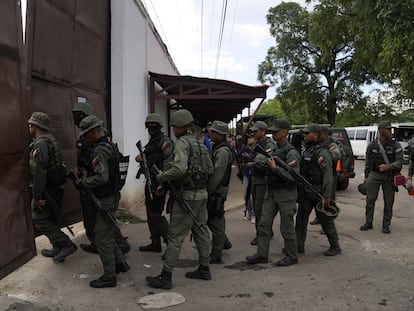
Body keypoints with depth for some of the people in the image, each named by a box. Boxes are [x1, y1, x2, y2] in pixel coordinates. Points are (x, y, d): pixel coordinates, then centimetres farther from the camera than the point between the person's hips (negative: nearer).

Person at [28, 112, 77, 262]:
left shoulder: (41, 143, -18)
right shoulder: (52, 140, 13)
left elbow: (39, 171, -25)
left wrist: (36, 195, -23)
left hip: (46, 189, -9)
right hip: (56, 188, 10)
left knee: (39, 220, -2)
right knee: (51, 219, 17)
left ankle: (66, 245, -5)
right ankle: (58, 250, 25)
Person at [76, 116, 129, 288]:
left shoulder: (100, 151, -21)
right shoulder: (109, 146, 10)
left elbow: (101, 177, -29)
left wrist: (82, 182, -15)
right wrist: (84, 179, 13)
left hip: (105, 200, -10)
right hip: (111, 196, 10)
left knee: (103, 238, 0)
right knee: (109, 233, 22)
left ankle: (109, 277, 10)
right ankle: (120, 263, 33)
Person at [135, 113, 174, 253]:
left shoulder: (165, 142, -11)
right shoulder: (150, 143, 17)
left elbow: (167, 164, -20)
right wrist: (140, 157, 4)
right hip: (150, 181, 10)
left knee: (155, 214, -10)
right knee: (150, 213, 14)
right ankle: (155, 243, 23)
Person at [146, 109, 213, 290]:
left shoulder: (182, 142, -14)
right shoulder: (200, 144, 12)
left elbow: (180, 168, -27)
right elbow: (210, 169, 15)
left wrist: (162, 176, -14)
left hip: (187, 195, -9)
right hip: (202, 194, 9)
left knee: (175, 236, -3)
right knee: (201, 231, 16)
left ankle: (165, 277, 3)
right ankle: (204, 269, 27)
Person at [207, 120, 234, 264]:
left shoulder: (223, 151, -18)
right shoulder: (216, 148, 14)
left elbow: (217, 175, -23)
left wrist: (207, 191, -18)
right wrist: (206, 190, 14)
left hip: (217, 192, -10)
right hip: (213, 191, 10)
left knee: (216, 223, -2)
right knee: (210, 220, 20)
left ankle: (216, 256, 7)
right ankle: (224, 242, 37)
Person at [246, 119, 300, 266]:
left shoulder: (291, 152, -16)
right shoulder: (274, 149, 10)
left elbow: (293, 177, -23)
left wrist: (275, 168, -24)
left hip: (286, 194, -8)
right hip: (271, 192, 8)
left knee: (287, 227, 3)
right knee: (264, 223, 7)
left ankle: (292, 256, 20)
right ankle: (262, 254, 17)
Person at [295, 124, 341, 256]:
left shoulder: (322, 153, -15)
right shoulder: (306, 151, 11)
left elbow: (328, 176, -19)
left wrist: (326, 196, -22)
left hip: (318, 193, -8)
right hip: (305, 192, 8)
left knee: (326, 220, 4)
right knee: (301, 218, 8)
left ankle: (335, 247, 20)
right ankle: (299, 246, 16)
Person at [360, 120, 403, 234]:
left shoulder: (396, 145, -1)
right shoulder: (372, 145, 6)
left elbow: (400, 161, -6)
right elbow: (367, 162, 13)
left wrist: (388, 167, -23)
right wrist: (366, 176, 10)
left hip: (389, 177, -1)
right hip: (374, 175, 1)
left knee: (388, 202, 4)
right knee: (370, 200, 2)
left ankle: (386, 225, 16)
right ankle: (368, 222, 13)